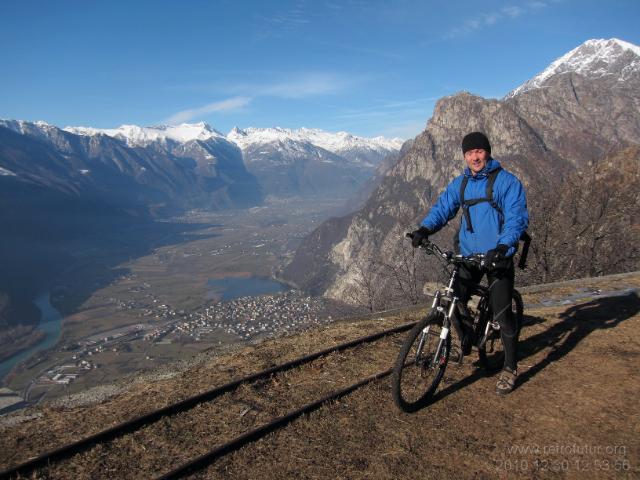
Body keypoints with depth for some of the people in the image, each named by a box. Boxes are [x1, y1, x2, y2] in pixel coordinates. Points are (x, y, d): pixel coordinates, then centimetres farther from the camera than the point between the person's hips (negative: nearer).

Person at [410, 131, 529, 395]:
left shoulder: (507, 181, -8)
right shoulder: (459, 184, 7)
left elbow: (517, 217, -15)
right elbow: (442, 208, 1)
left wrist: (503, 245, -32)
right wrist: (424, 229, -19)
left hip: (498, 257, -4)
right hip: (468, 256, 5)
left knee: (502, 314, -3)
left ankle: (510, 368, 17)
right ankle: (466, 344, 30)